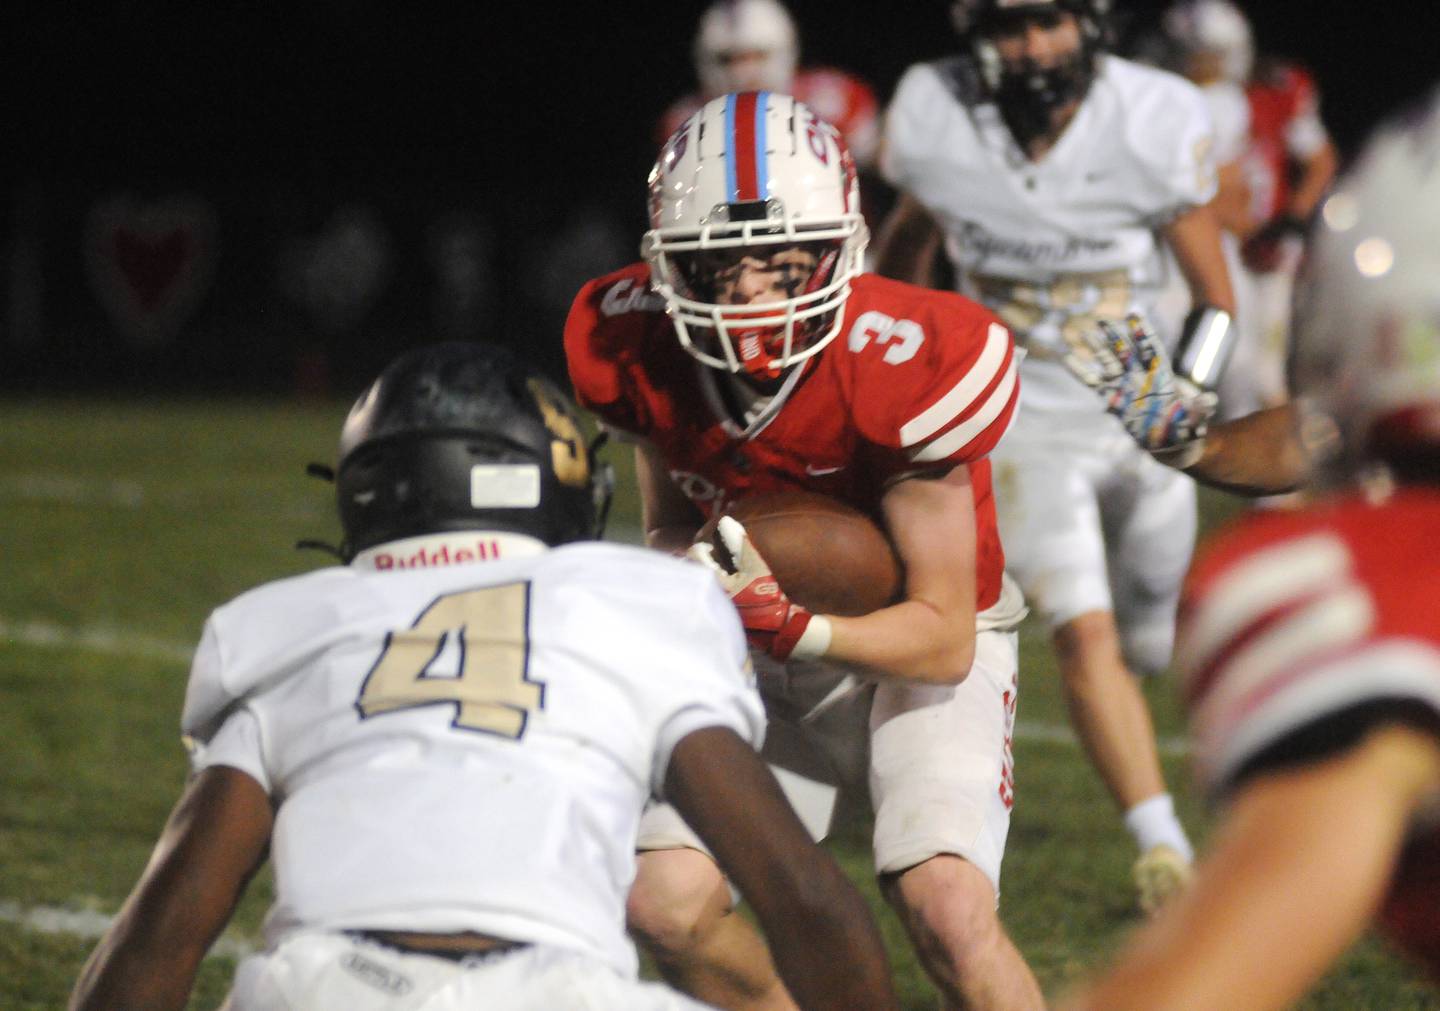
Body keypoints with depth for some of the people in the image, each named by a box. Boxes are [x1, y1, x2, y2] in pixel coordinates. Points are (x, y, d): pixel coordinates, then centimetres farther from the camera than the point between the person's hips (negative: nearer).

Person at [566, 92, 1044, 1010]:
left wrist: (791, 625, -38)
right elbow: (673, 520, 4)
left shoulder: (900, 367, -30)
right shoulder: (638, 345, -17)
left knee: (947, 910, -25)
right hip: (770, 659, 5)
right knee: (669, 905, -9)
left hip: (923, 652, -5)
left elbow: (943, 641, -22)